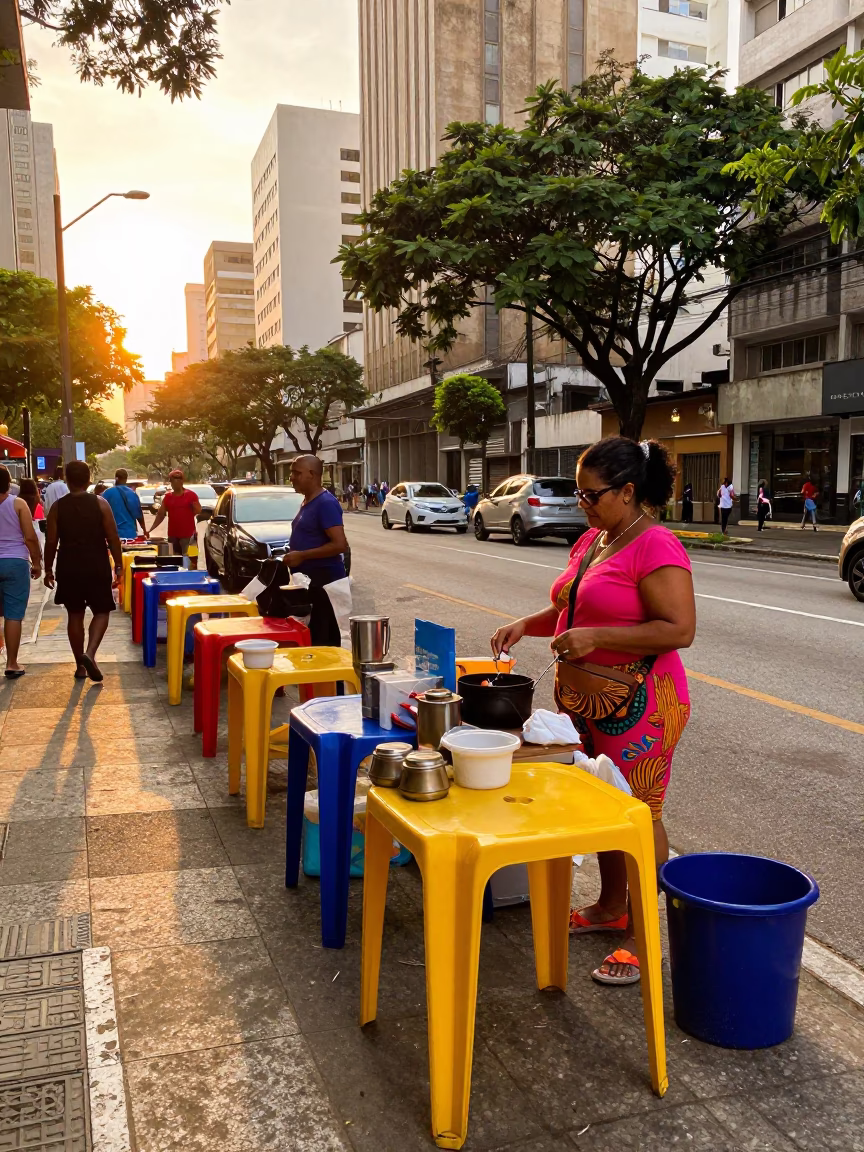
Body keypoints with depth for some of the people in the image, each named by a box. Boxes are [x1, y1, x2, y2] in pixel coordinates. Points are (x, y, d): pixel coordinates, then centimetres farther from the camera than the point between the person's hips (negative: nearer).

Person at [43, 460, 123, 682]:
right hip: (97, 567, -2)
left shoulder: (57, 507, -2)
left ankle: (80, 666, 17)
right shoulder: (100, 503, -6)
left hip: (68, 568, 2)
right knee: (101, 612, 11)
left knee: (75, 615, 12)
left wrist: (48, 569, 11)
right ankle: (89, 654, -12)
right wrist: (118, 566, 1)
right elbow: (113, 538, -7)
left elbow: (51, 542, 0)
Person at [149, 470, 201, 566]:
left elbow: (198, 511, 5)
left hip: (188, 534, -4)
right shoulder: (167, 497, 10)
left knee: (189, 560, -5)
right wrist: (151, 529, 7)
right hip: (173, 534, 4)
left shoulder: (190, 494, 0)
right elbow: (160, 515, 11)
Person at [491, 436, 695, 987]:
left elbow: (679, 629, -24)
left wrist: (595, 637, -25)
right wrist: (527, 624, 4)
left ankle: (644, 939, 15)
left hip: (636, 707, -9)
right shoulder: (591, 541, 10)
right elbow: (571, 607, 22)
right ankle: (610, 908, 37)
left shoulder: (656, 547, -18)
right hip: (585, 703, 9)